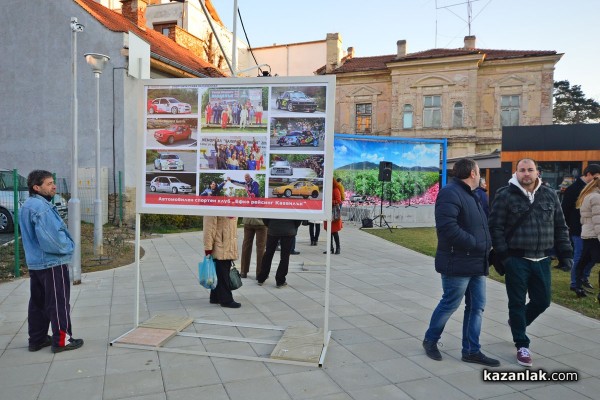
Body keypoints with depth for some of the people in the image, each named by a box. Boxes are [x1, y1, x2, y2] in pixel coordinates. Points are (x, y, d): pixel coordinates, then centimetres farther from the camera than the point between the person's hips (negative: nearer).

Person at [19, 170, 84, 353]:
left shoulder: (27, 206, 12)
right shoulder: (41, 207, -21)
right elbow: (51, 237, -27)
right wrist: (68, 247, -9)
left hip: (35, 262, 10)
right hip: (52, 263, -10)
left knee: (37, 302, 16)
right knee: (58, 303, 0)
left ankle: (37, 339, 25)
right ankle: (62, 340, 8)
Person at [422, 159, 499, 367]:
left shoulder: (470, 195, 17)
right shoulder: (450, 193, -17)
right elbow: (447, 227, -28)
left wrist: (486, 245, 8)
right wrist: (477, 245, -21)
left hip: (476, 263, 10)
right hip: (457, 264, -10)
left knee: (477, 306, 12)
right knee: (450, 304, 3)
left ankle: (471, 351, 23)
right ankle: (430, 340, 24)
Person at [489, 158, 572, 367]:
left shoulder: (550, 195, 7)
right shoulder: (505, 195, -7)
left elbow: (560, 227, 11)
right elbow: (495, 228, -8)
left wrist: (565, 253, 5)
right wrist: (504, 255, -13)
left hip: (542, 261, 4)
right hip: (517, 260, -4)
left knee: (542, 301, 13)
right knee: (517, 303, 4)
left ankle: (517, 323, 42)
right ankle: (522, 346, 19)